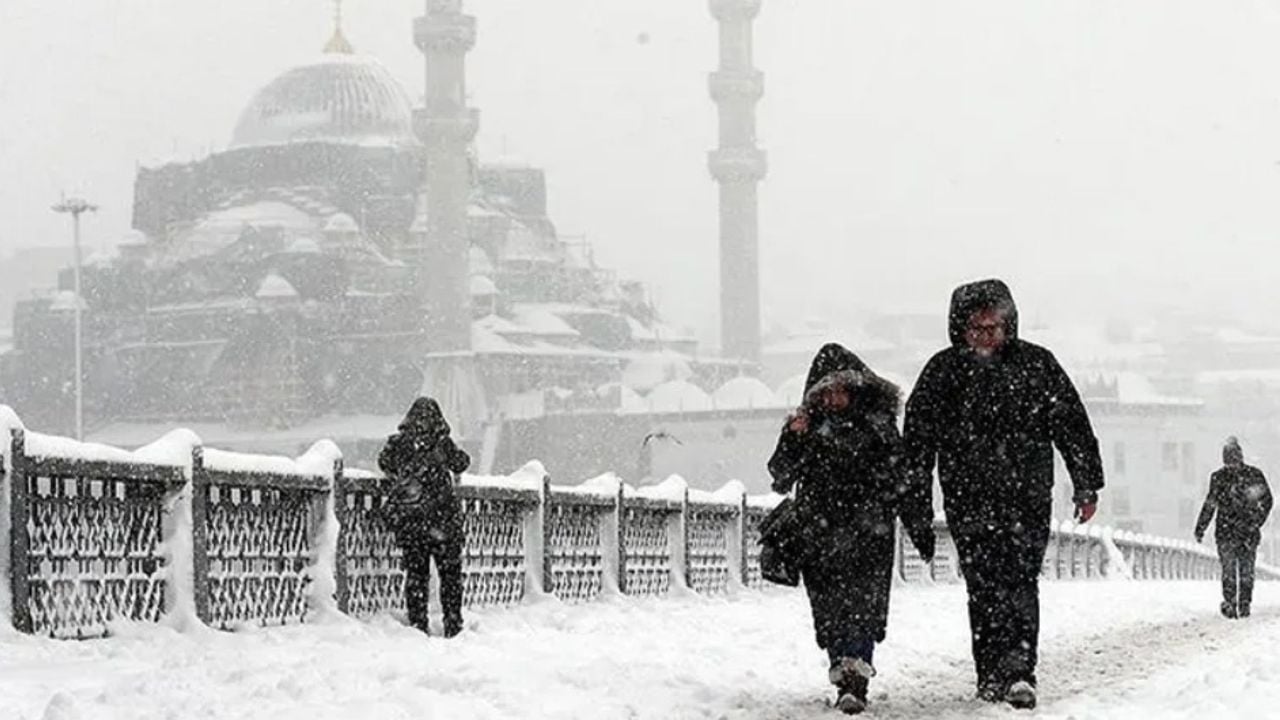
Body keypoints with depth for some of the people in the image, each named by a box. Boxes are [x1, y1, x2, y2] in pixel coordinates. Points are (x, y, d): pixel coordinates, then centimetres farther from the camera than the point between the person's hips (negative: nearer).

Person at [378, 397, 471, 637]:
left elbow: (384, 463, 14)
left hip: (405, 519, 2)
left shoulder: (397, 443, 0)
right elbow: (462, 463, 8)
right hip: (440, 516, -2)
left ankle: (417, 625, 7)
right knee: (450, 572, 8)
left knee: (415, 572, 10)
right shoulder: (441, 443, -5)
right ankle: (453, 625, 6)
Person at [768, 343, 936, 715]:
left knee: (864, 605, -15)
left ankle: (854, 682, -23)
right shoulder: (807, 426, 7)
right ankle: (845, 675, 14)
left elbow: (904, 478, 10)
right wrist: (793, 441, -18)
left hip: (869, 533, -2)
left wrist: (921, 526, 10)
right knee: (830, 611, 2)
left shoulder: (878, 424, 5)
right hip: (820, 536, 2)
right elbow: (781, 477, -1)